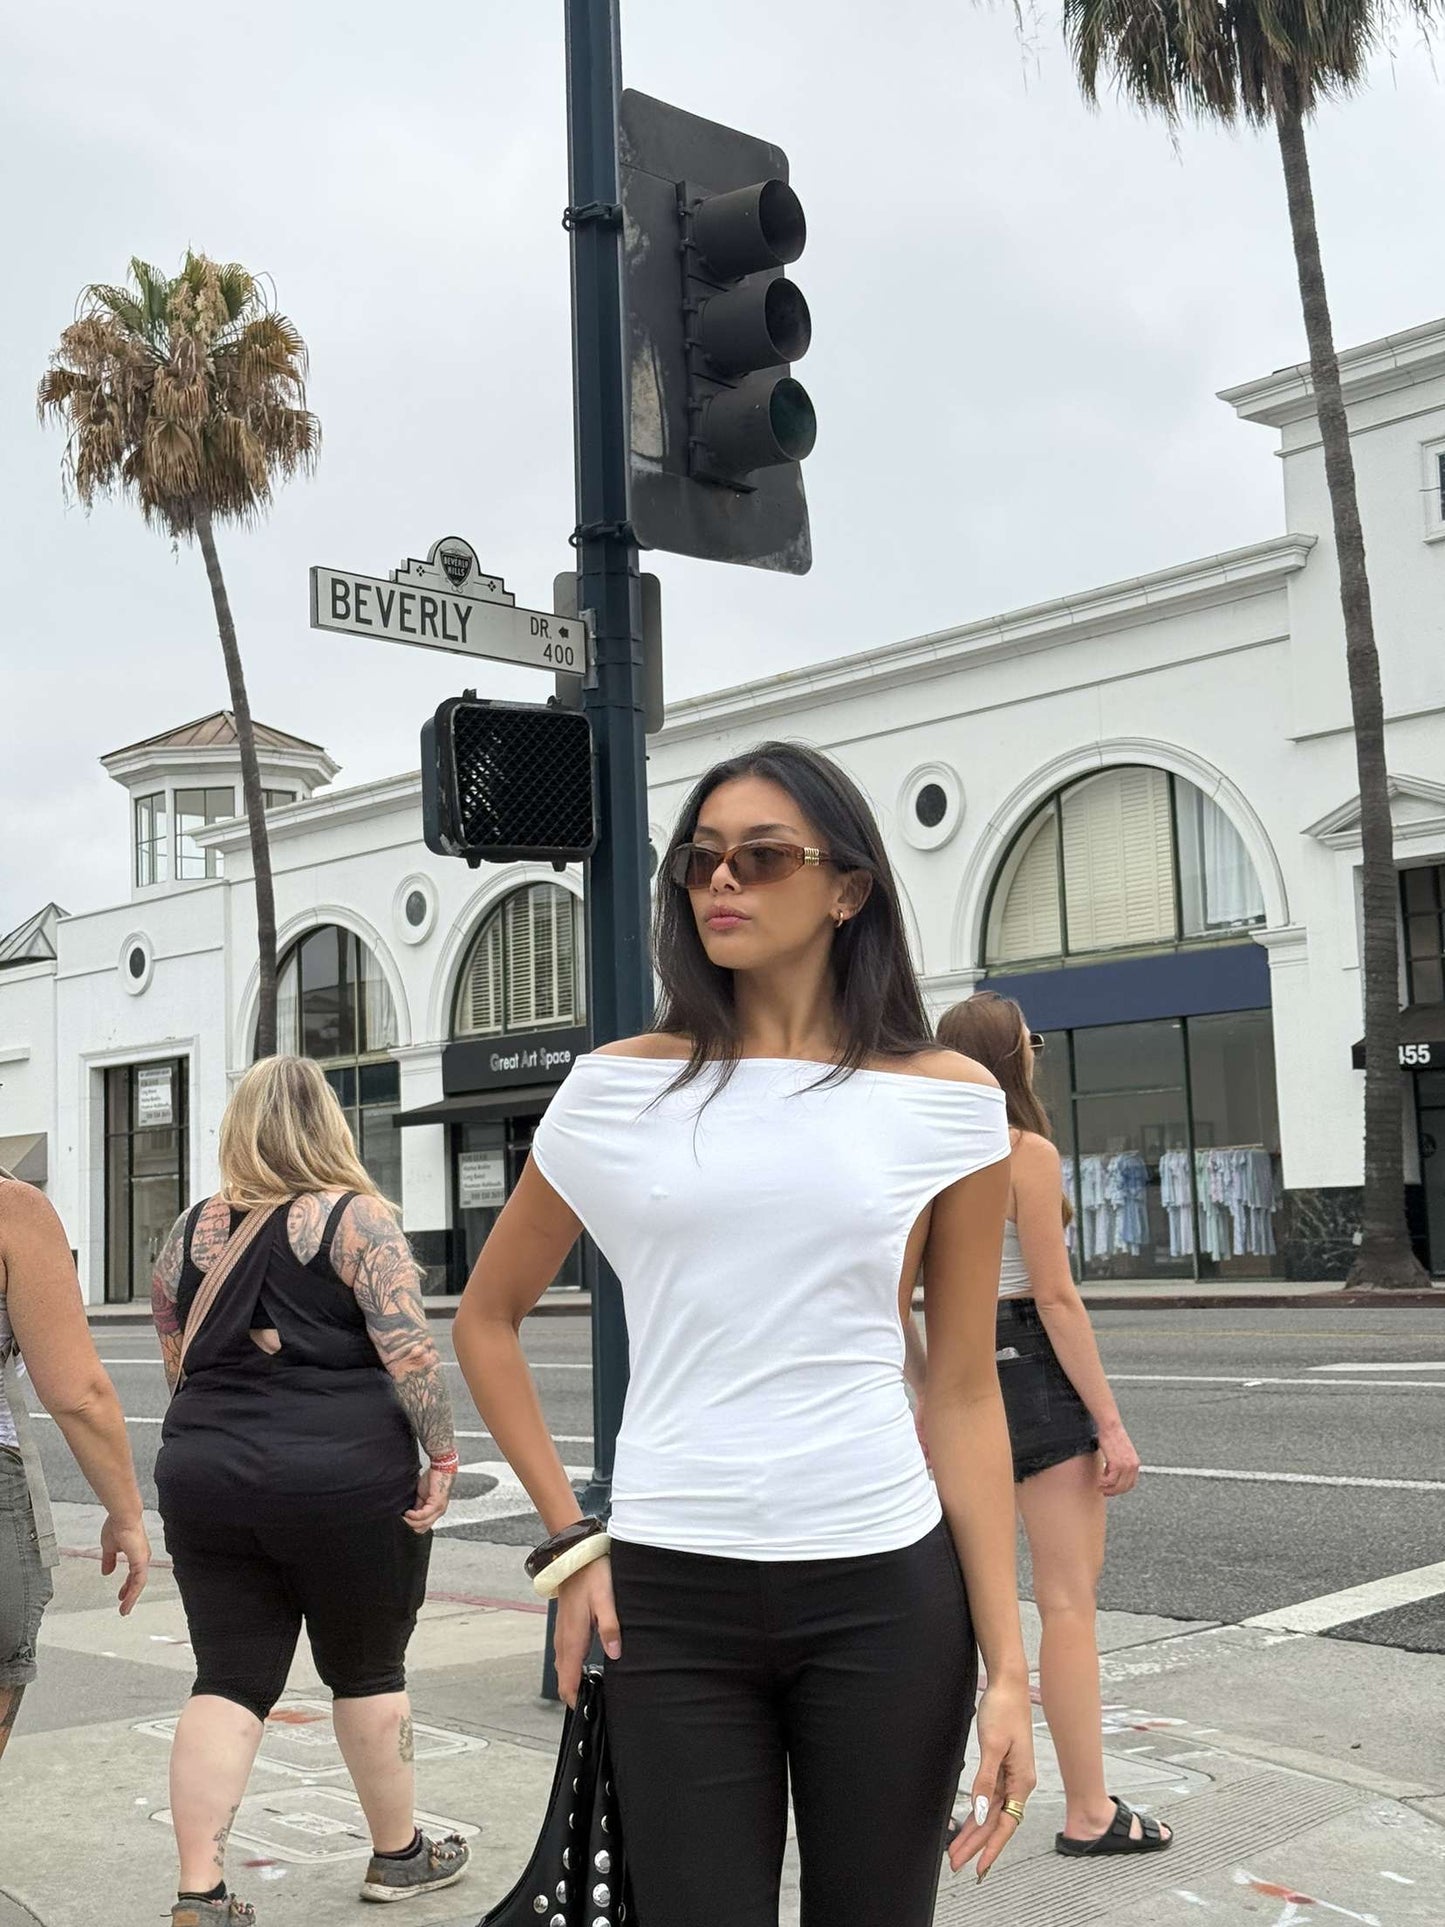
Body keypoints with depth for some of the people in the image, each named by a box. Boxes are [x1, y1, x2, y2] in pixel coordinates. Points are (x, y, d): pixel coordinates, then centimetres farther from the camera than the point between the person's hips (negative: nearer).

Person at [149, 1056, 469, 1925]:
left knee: (228, 1684, 8)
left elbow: (177, 1360, 17)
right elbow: (408, 1348, -14)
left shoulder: (193, 1230, 8)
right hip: (342, 1478, -3)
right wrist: (442, 1453, -8)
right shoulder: (357, 1217, -6)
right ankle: (399, 1855, 27)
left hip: (206, 1476, 4)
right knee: (368, 1671, 12)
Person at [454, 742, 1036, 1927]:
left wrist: (1007, 1664, -1)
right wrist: (568, 1542, 4)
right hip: (670, 1596, 0)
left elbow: (966, 1395, 2)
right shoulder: (619, 1091, 2)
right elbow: (487, 1320, 12)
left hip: (886, 1591, 0)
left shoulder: (947, 1103, 1)